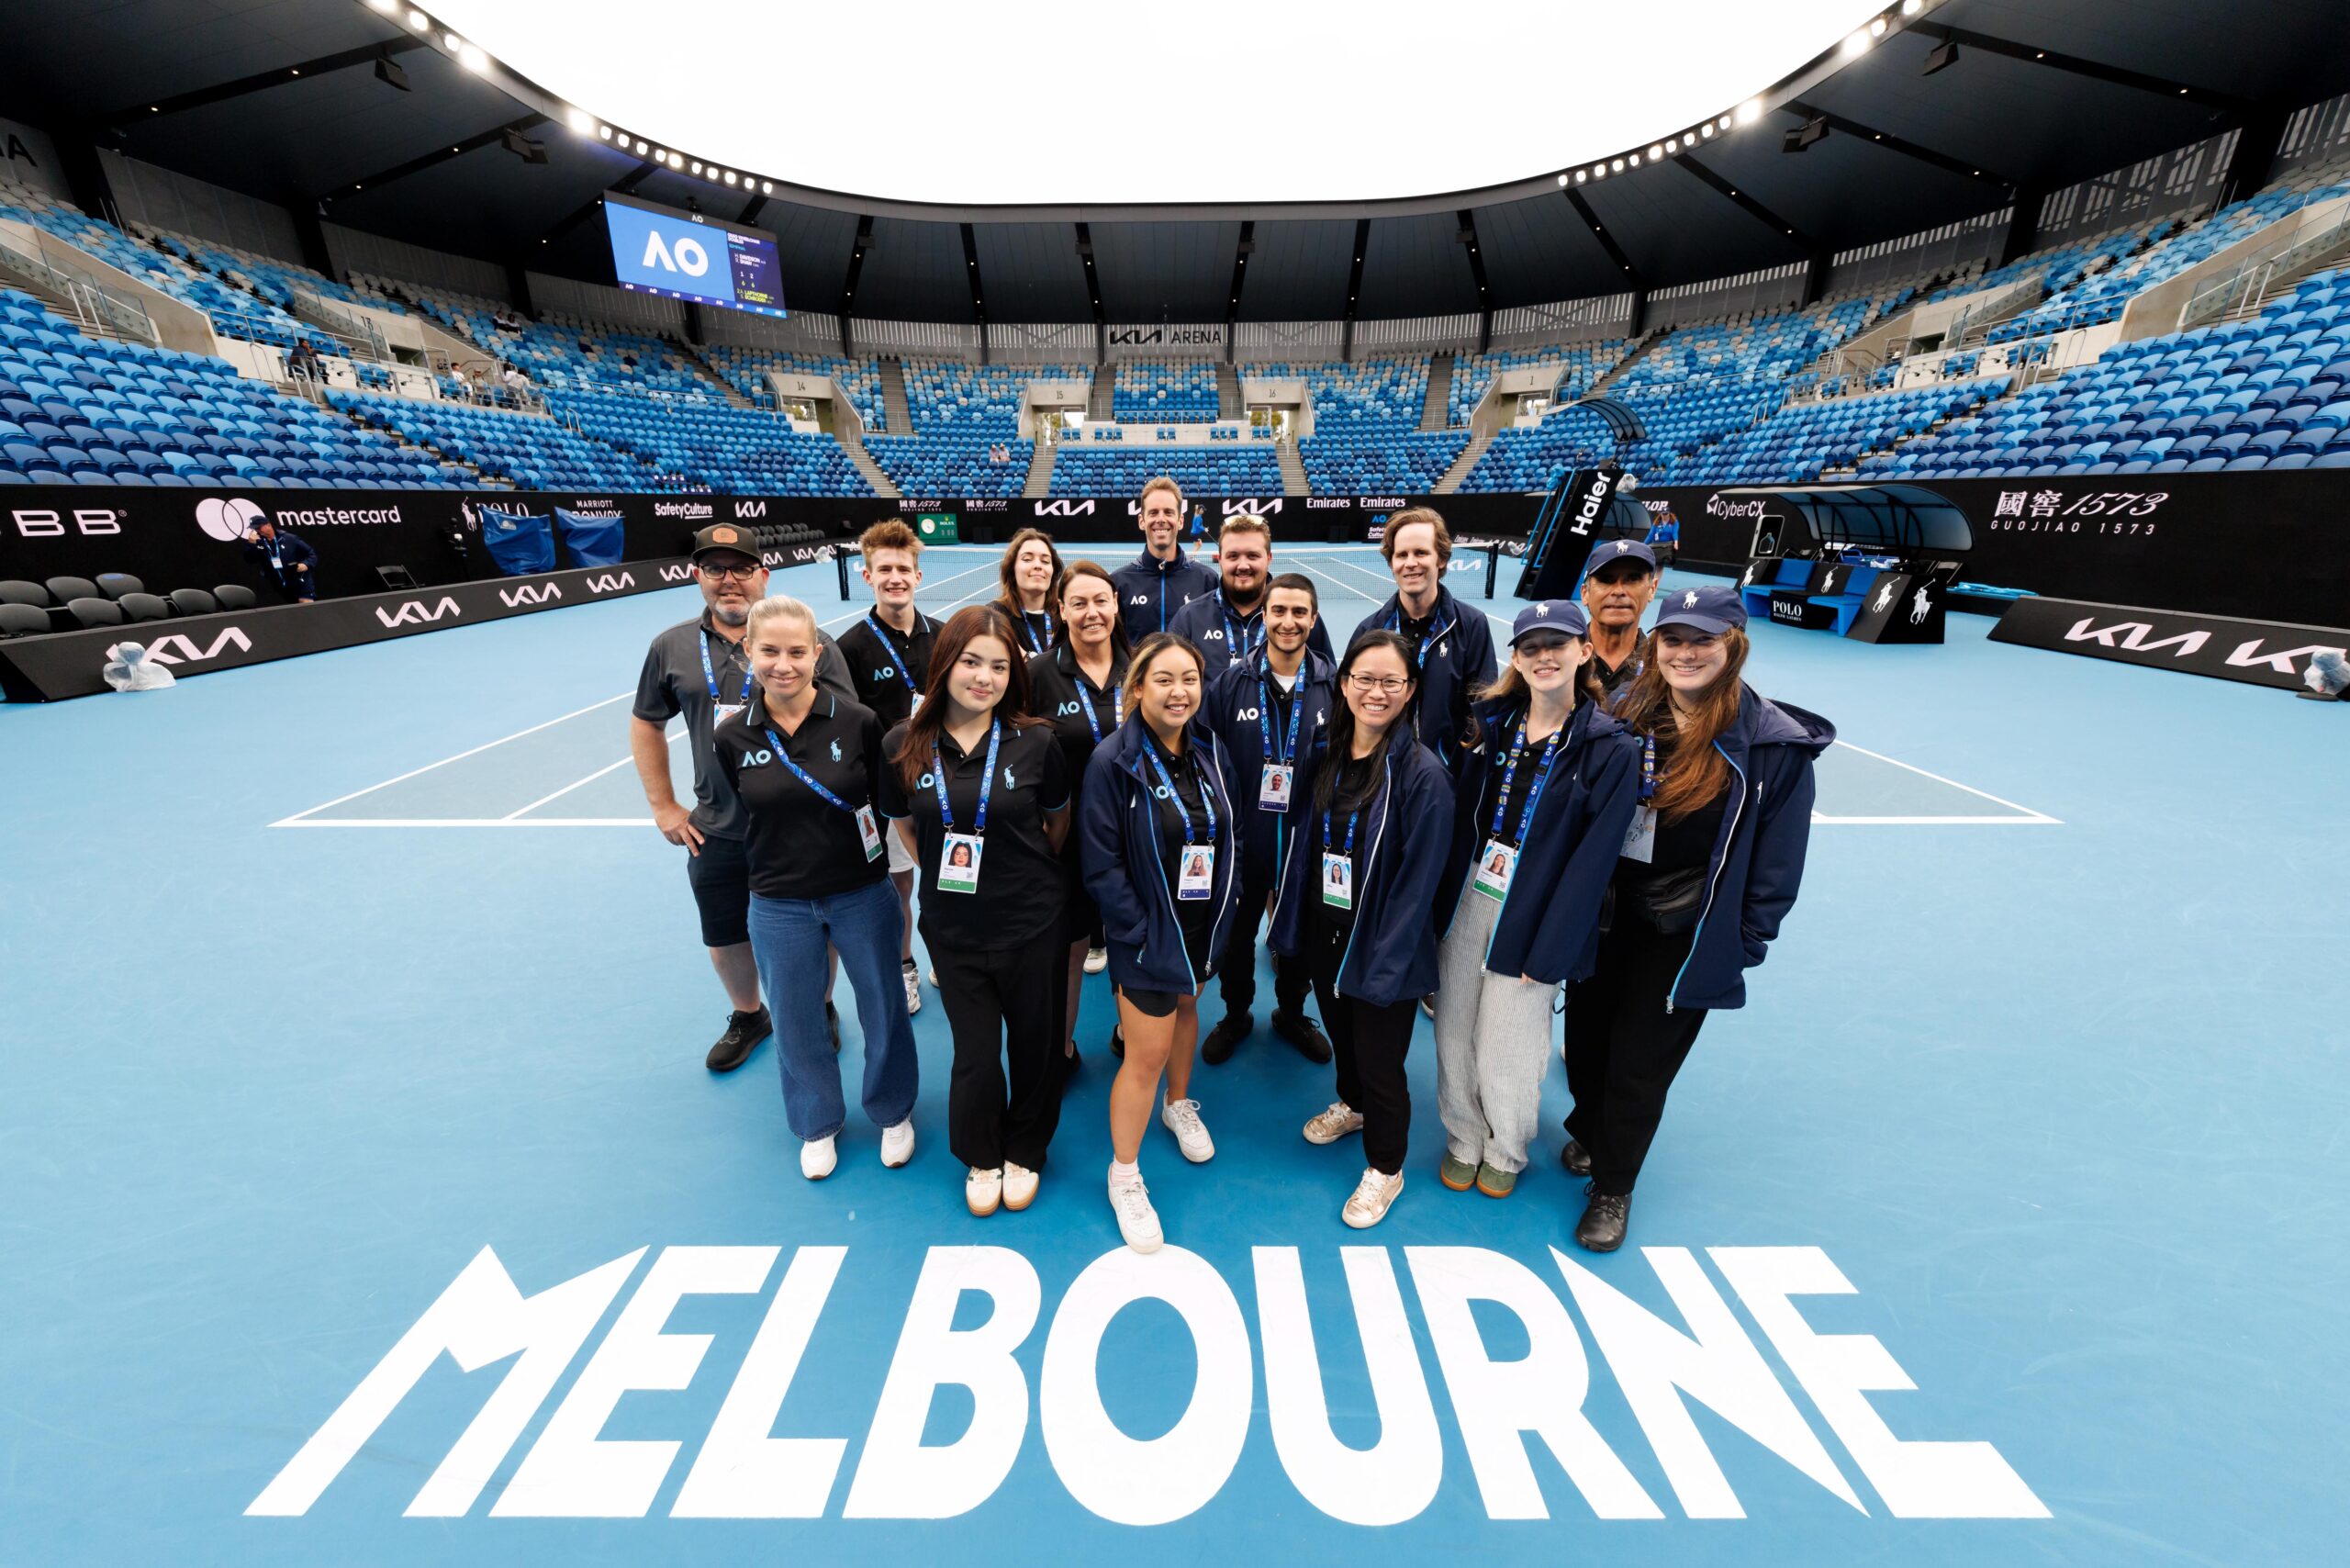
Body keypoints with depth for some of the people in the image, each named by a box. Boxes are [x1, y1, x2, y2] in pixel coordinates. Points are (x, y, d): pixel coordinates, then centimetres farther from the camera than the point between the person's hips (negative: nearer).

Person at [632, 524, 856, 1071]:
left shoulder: (809, 642, -9)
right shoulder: (670, 648, 2)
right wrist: (663, 806, 10)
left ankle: (819, 1010, 40)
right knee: (725, 937, 19)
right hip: (716, 834, 4)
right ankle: (747, 1016, 46)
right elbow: (646, 724, 14)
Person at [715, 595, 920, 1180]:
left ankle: (893, 1113, 42)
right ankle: (818, 1124, 46)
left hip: (862, 895, -1)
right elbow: (732, 819, 5)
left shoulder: (858, 721, -14)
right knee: (796, 1023, 18)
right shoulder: (732, 736, -7)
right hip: (778, 907, 2)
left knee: (882, 1007, 14)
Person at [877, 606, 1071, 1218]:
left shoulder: (1035, 741, -11)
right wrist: (946, 872, 6)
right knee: (976, 1053, 11)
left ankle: (1025, 1153, 44)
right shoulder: (903, 746, -7)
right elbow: (903, 824, 9)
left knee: (1034, 1045, 15)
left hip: (1030, 922, 0)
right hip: (954, 928, 1)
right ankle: (980, 1159, 42)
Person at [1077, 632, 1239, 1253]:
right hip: (1149, 937, -5)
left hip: (1203, 927, 6)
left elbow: (1225, 838, 7)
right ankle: (1124, 1175, 26)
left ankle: (1179, 1104, 55)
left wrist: (1220, 915, 2)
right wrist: (1141, 933, -18)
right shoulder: (1113, 762, -18)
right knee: (1146, 1054, 3)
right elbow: (1101, 863, -18)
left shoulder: (1210, 752, -1)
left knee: (1185, 1012, 26)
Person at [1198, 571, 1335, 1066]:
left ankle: (1292, 1013, 45)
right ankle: (1236, 1015, 42)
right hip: (1242, 842, 0)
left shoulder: (1333, 687, -5)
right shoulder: (1230, 683, -7)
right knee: (1236, 936, 17)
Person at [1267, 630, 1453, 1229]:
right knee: (1340, 1034, 27)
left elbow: (1419, 877, -18)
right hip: (1323, 933, 6)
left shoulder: (1422, 772, -19)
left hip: (1381, 949, -5)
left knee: (1379, 1061, 12)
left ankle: (1385, 1168, 38)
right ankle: (1352, 1105, 57)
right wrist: (1287, 909, 6)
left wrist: (1386, 961, -18)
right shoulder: (1325, 756, -1)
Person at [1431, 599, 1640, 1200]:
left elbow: (1591, 863, -11)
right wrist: (1440, 899, -1)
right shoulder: (1491, 725, 2)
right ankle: (1463, 1141, 40)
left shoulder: (1611, 750, -9)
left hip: (1533, 919, -3)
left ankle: (1505, 1152, 40)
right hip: (1465, 902, 4)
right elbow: (1456, 818, 5)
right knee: (1454, 1036, 13)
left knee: (1507, 1050, 10)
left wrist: (1546, 954, -12)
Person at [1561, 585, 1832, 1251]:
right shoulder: (1623, 713, -3)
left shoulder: (1774, 744, -12)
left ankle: (1612, 1186, 33)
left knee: (1639, 1065, 8)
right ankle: (1588, 1131, 48)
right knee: (1585, 1038, 17)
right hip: (1604, 912, 3)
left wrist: (1745, 942, -5)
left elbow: (1777, 859, -6)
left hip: (1686, 935, -3)